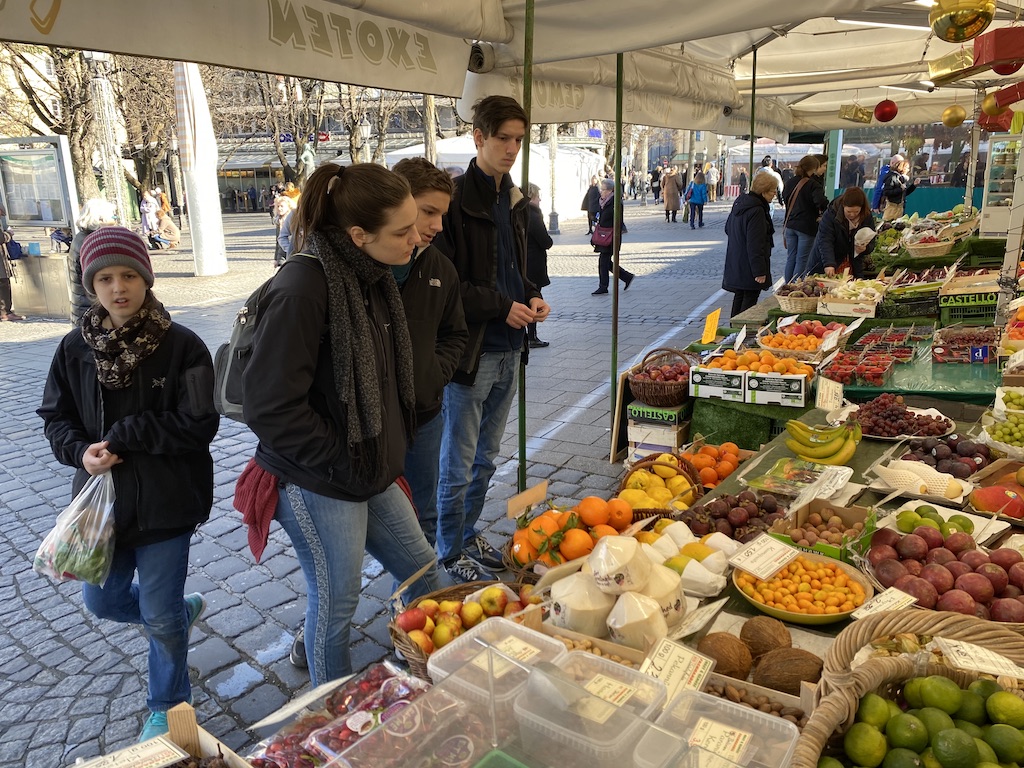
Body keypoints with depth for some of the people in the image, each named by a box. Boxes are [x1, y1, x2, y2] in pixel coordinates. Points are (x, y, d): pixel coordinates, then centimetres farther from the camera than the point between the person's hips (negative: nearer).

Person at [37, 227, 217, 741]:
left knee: (160, 618, 8)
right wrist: (82, 450, -13)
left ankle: (166, 709, 34)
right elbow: (55, 417, 7)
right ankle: (182, 609, 50)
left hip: (165, 503, -4)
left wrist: (122, 435, -19)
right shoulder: (76, 348, -2)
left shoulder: (182, 346, -15)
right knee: (102, 601, 20)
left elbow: (199, 425, -18)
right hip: (103, 498, 5)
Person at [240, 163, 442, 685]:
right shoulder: (303, 289, -24)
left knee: (421, 568, 19)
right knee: (336, 601, 9)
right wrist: (344, 465, -18)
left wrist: (387, 455, 9)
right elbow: (269, 405, -25)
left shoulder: (371, 276, 4)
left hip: (373, 472, 8)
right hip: (319, 485, -8)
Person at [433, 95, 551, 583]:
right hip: (472, 350, -8)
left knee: (486, 457, 19)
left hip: (509, 349, 8)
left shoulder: (515, 201, 12)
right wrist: (500, 306, -20)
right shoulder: (457, 198, -13)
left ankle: (469, 535, 37)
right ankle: (451, 553, 24)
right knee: (459, 465, 6)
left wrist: (532, 296, 2)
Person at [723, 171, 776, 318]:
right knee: (750, 299, -3)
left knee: (739, 296, 18)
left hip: (736, 264, 10)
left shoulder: (740, 202, 8)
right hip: (748, 266, -10)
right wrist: (759, 271, -23)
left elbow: (728, 229, 21)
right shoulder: (756, 210, -21)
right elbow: (755, 244, -24)